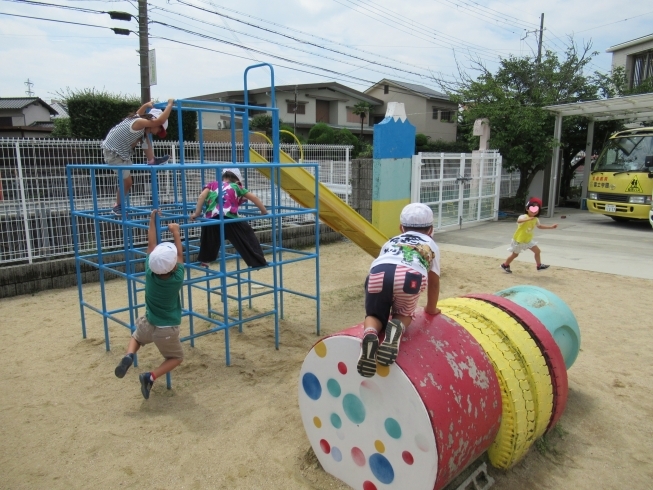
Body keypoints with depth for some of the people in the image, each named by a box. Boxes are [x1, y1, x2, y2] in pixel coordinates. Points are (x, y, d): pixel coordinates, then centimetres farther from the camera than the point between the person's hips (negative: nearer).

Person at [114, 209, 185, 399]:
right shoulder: (177, 279, -20)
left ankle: (129, 356, 5)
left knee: (136, 336, 36)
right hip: (168, 330, -3)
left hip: (148, 324, 3)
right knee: (176, 357, 20)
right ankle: (151, 377, -4)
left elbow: (151, 245, -6)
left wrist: (152, 221, 2)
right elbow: (180, 255, -7)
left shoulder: (149, 273, -15)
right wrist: (175, 232, 0)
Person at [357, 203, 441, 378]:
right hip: (410, 276, -1)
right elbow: (434, 282, 41)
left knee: (375, 315, 22)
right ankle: (397, 327, -9)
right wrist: (431, 308, 58)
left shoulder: (390, 242, 42)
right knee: (404, 314, 26)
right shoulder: (431, 245, 38)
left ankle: (370, 334, -11)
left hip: (378, 274, 1)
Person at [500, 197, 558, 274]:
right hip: (518, 240, -6)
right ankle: (505, 265, 28)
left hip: (528, 240, 6)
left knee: (537, 251, 5)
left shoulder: (536, 219, -3)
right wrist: (528, 219, -67)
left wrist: (551, 227, 14)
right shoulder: (523, 217, -26)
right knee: (514, 255, 9)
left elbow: (540, 226, 18)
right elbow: (518, 221, -52)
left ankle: (539, 265, 21)